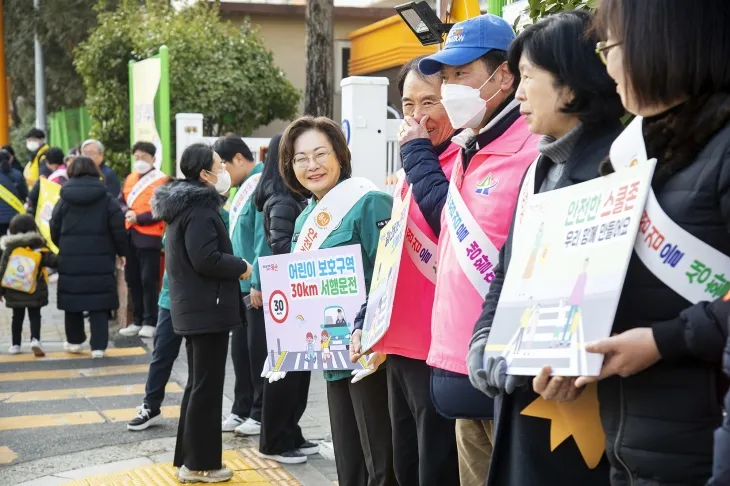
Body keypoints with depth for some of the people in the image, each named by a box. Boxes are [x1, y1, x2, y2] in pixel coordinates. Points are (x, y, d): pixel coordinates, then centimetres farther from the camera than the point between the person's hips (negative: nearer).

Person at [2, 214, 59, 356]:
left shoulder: (9, 249, -3)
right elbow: (54, 261, -9)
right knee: (35, 316, 5)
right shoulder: (39, 248, -6)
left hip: (15, 292, 1)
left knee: (17, 317, 14)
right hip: (35, 292, -1)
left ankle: (15, 345, 18)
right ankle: (35, 339, -15)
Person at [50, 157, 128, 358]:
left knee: (73, 298, 14)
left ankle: (74, 340, 26)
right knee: (99, 303, 2)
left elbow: (54, 231, 5)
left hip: (70, 260, 1)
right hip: (100, 260, -1)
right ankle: (98, 346, -1)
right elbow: (118, 229, -5)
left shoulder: (64, 199, 2)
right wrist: (121, 252, 7)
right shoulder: (107, 199, -2)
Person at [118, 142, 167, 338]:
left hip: (149, 237, -7)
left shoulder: (161, 180, -5)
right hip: (130, 235, 7)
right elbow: (121, 201, 17)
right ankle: (138, 321, 20)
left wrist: (139, 218, -16)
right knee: (132, 280, 11)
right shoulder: (130, 178, 16)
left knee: (148, 280, -4)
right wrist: (126, 212, -4)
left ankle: (150, 322, 4)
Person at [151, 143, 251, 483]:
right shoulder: (200, 209, -18)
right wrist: (241, 267, -12)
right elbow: (206, 259, -26)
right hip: (208, 308, -10)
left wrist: (232, 265, 13)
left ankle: (188, 458, 24)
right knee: (207, 387, -2)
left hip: (190, 306, 10)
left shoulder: (182, 205, 14)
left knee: (197, 384, 17)